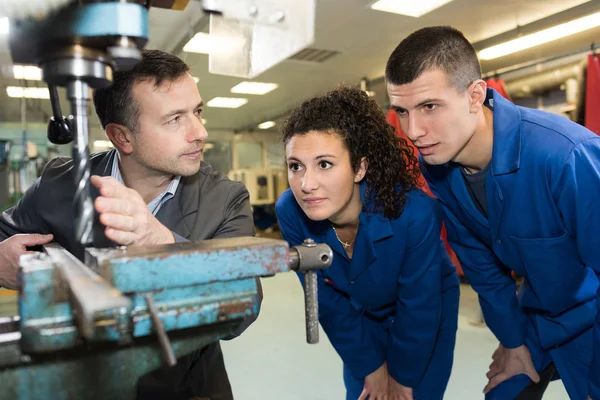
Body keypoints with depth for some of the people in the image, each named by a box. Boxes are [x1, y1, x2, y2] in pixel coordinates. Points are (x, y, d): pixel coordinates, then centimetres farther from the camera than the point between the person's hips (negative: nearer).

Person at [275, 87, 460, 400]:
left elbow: (418, 309, -22)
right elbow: (328, 302, -14)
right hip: (362, 317, 3)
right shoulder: (290, 213, -28)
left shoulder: (413, 213, -38)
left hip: (428, 312, -2)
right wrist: (370, 366, -4)